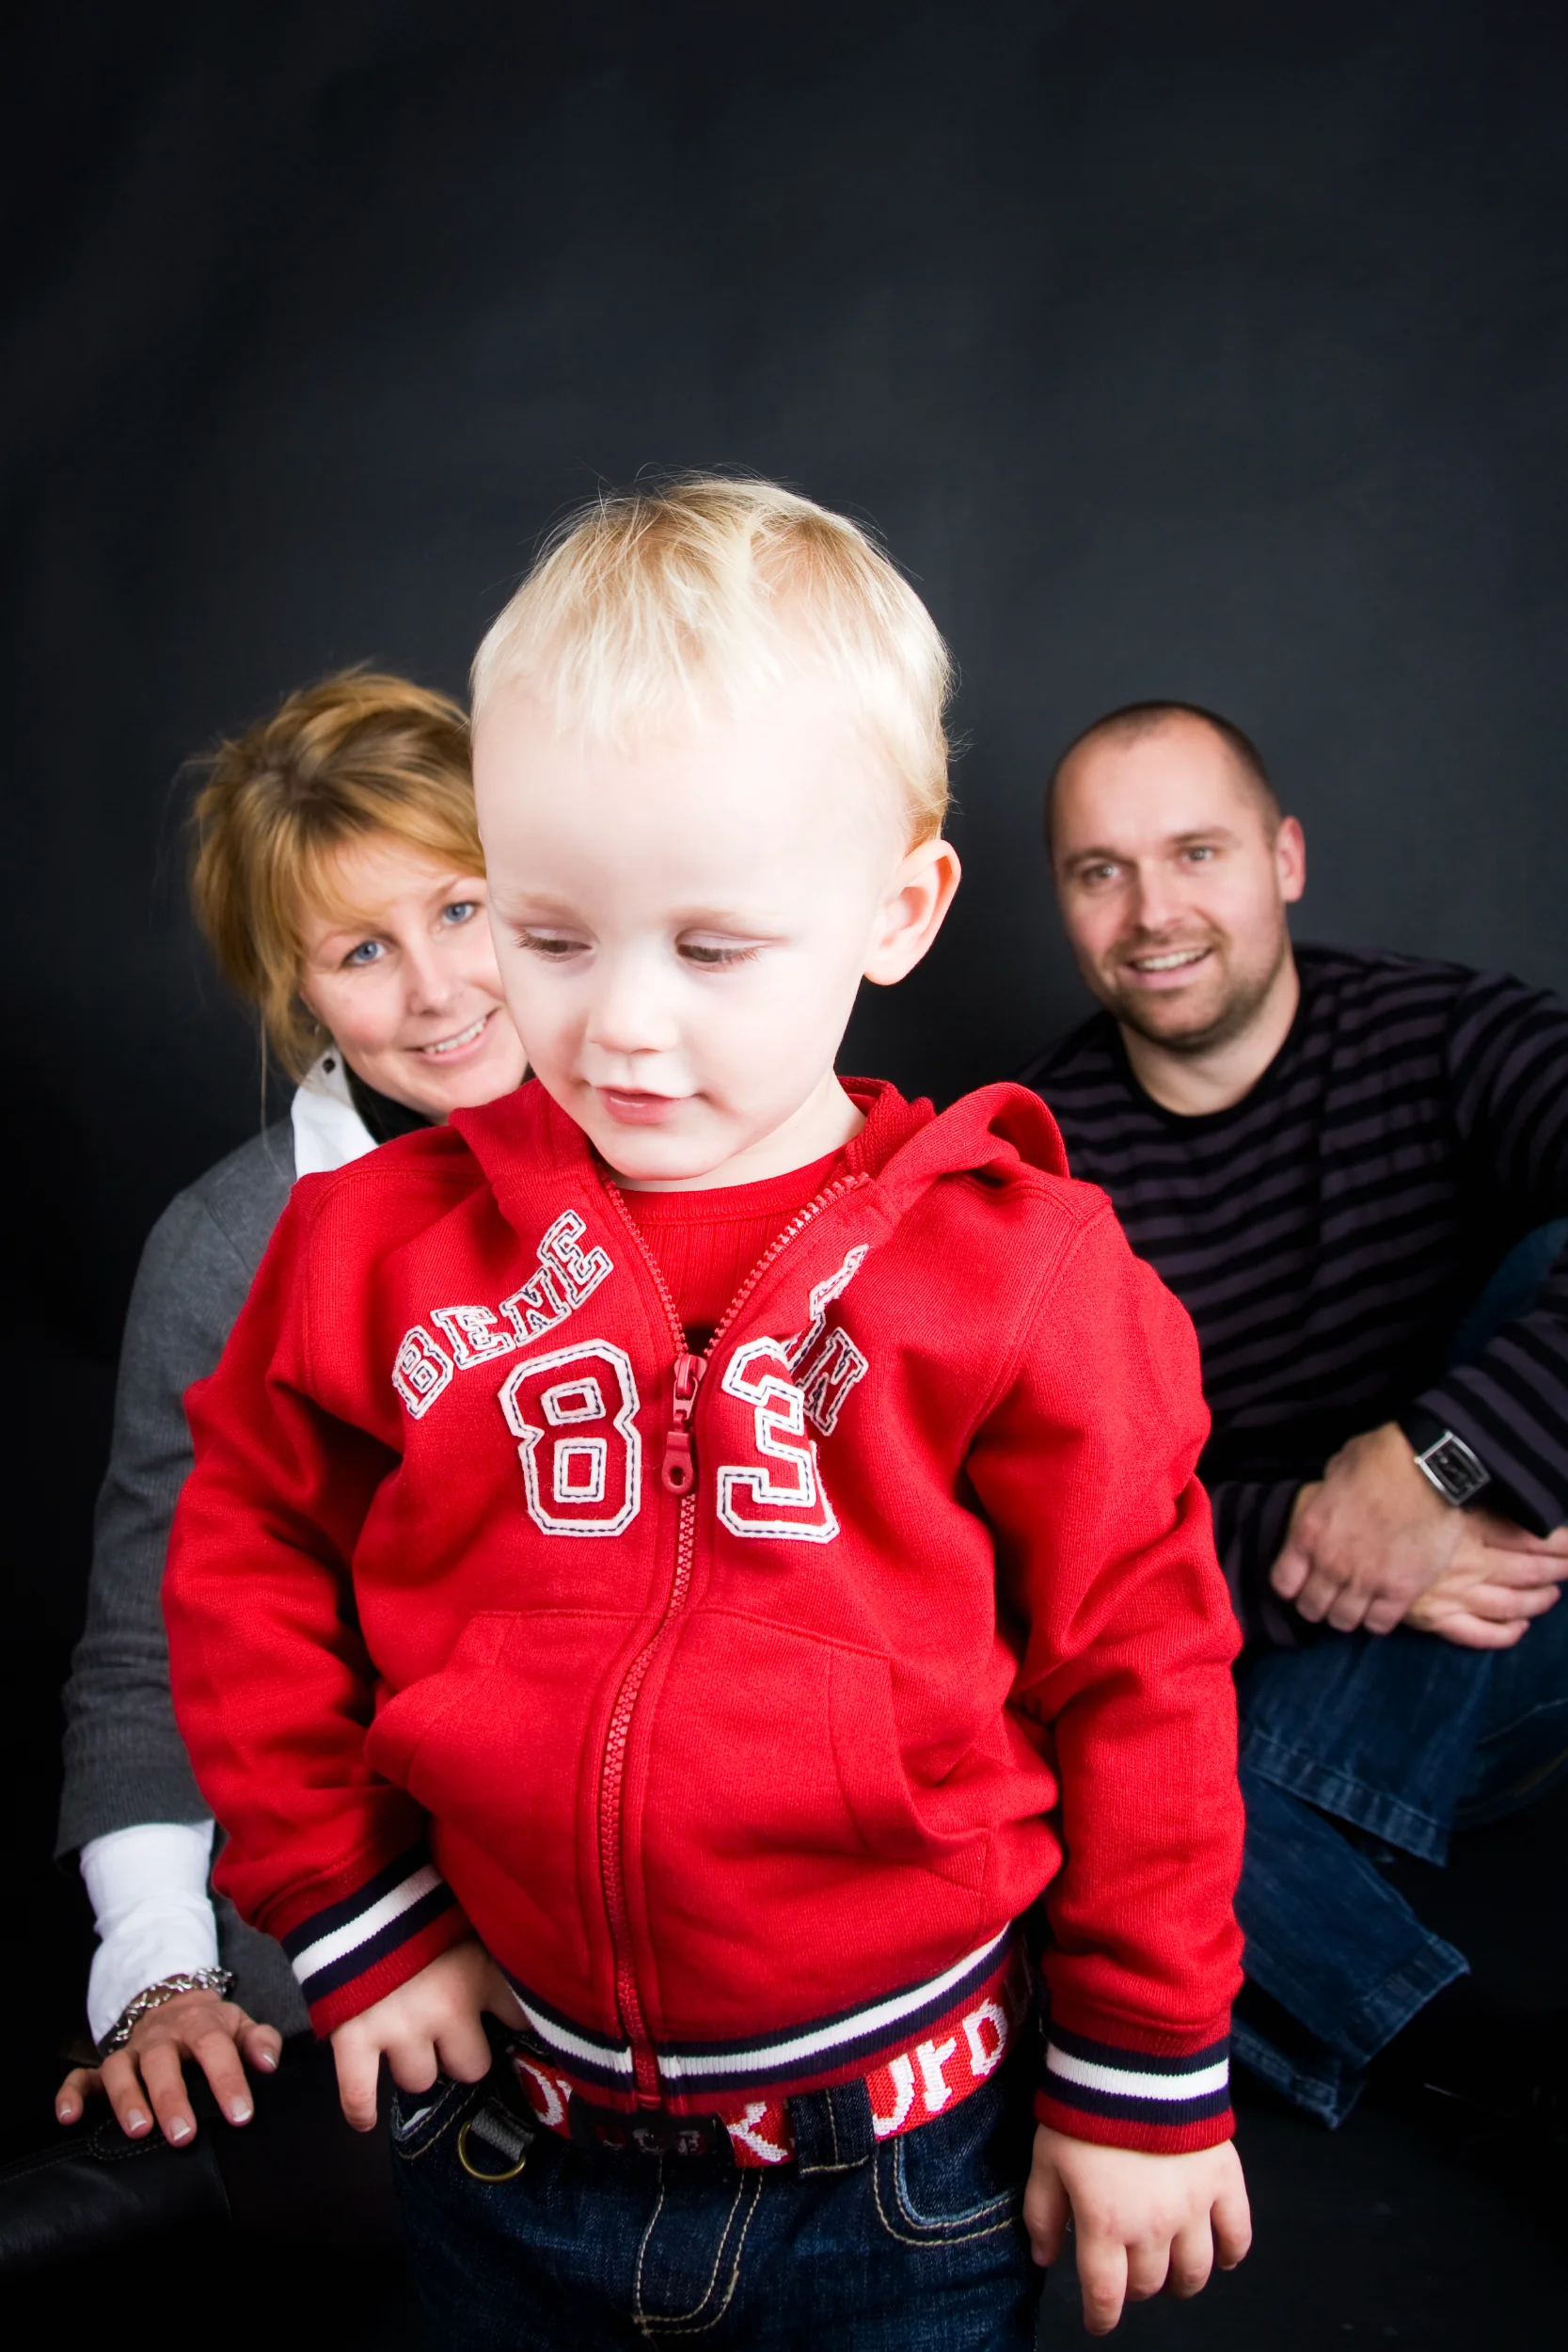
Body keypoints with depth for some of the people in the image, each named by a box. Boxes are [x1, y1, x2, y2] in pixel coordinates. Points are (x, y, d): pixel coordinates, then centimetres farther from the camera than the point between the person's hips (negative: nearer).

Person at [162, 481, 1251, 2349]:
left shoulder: (1020, 1271, -14)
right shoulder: (388, 1242, -7)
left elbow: (1136, 1669, -7)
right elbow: (247, 1555, 4)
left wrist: (1146, 2081, -1)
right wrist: (351, 1911, 0)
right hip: (503, 2139, 3)